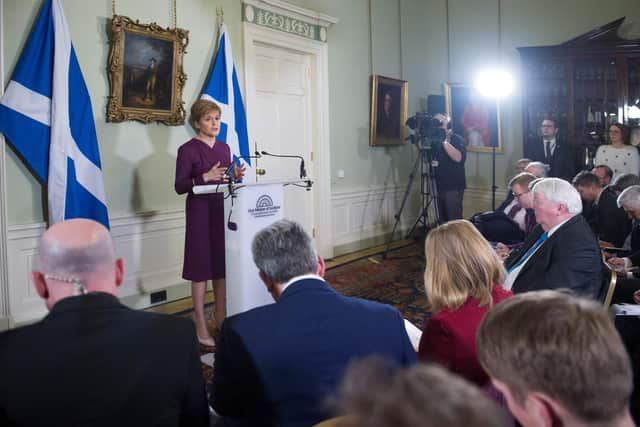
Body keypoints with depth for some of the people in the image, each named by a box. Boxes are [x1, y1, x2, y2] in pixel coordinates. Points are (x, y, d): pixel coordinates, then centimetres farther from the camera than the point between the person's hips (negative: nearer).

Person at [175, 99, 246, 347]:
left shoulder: (224, 148, 12)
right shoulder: (188, 150, -7)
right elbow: (179, 187, -10)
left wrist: (236, 177, -3)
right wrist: (205, 177, -23)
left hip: (223, 210, 6)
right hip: (199, 211, -6)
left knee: (223, 264, 10)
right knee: (201, 268, -2)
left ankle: (220, 317, 24)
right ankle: (201, 326, 7)